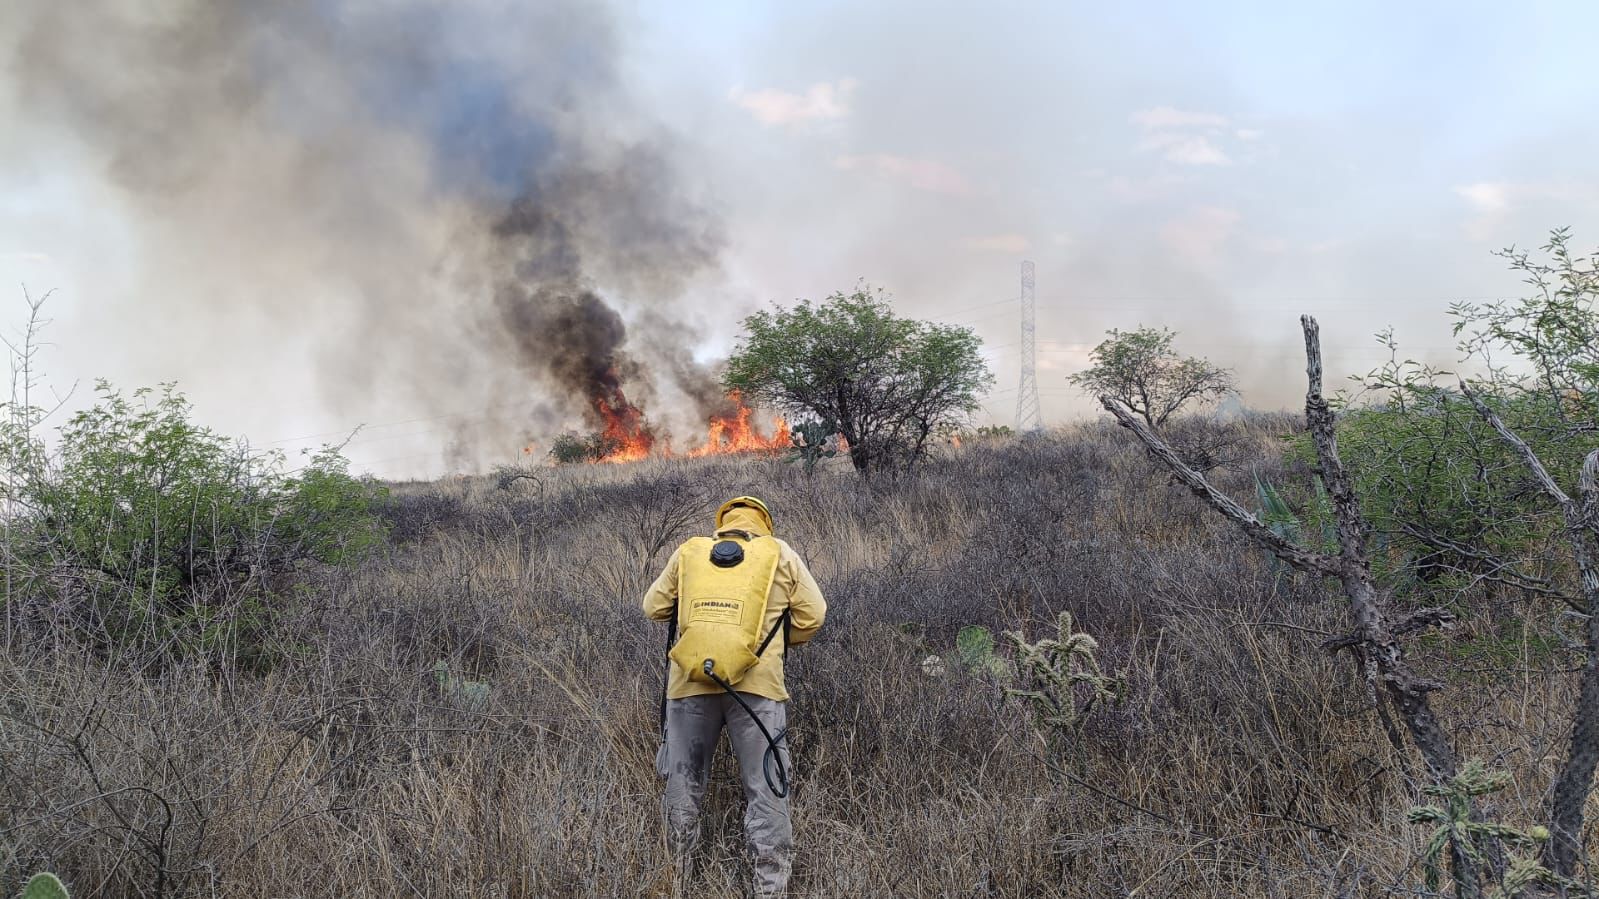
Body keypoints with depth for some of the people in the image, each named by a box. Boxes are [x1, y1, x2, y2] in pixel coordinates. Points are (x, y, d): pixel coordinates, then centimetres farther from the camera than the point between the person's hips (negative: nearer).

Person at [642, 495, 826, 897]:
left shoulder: (687, 552, 13)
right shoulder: (781, 554, 10)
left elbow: (654, 607, 18)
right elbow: (813, 615, 9)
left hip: (690, 682, 2)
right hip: (757, 684, -2)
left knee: (684, 781, 16)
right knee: (766, 790, 4)